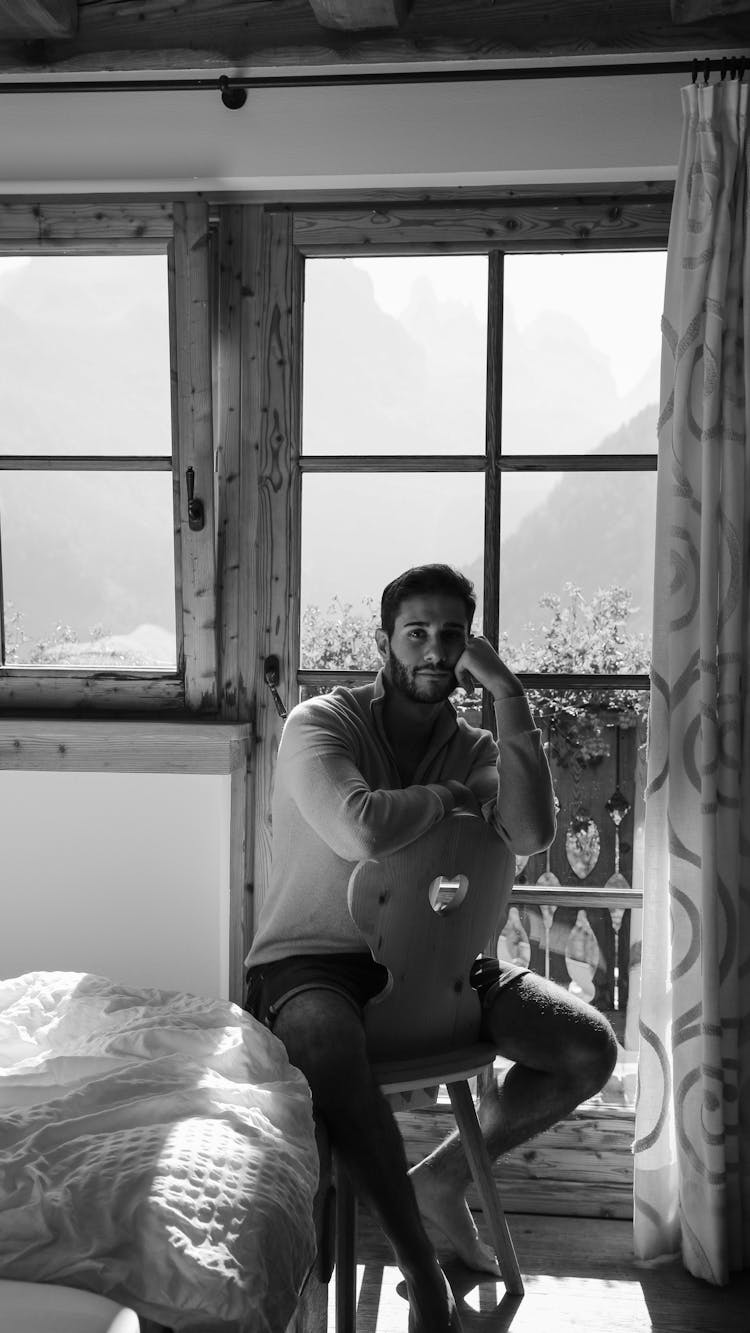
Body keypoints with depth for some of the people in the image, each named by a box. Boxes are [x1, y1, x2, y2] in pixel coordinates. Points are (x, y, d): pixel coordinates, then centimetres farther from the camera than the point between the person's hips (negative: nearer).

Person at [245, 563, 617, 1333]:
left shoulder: (475, 748, 4)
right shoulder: (319, 724, -10)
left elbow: (531, 836, -18)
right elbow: (362, 830, -31)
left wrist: (508, 696, -17)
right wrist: (454, 795, -14)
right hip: (313, 960, -5)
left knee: (591, 1047, -8)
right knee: (329, 1050, -41)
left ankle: (443, 1178, 12)